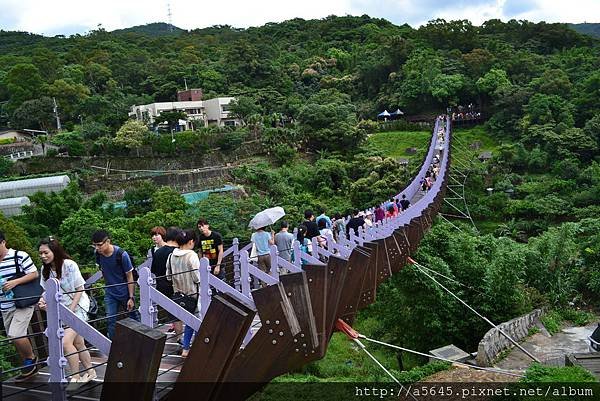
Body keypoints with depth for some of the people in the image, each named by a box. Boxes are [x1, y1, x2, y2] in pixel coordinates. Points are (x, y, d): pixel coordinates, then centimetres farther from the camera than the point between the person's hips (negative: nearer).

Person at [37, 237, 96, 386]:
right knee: (78, 343, 14)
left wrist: (71, 310, -17)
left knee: (66, 342, -16)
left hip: (78, 306, -6)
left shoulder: (69, 265, -19)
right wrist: (43, 301, -18)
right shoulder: (45, 269, -2)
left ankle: (75, 378, -4)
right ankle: (90, 372, 30)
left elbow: (80, 289, -14)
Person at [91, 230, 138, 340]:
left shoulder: (121, 255, -24)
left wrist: (131, 297, -16)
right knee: (110, 320, -2)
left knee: (132, 316, 13)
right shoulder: (98, 254, -11)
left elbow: (129, 277, -17)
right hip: (110, 293, 4)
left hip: (125, 292, -3)